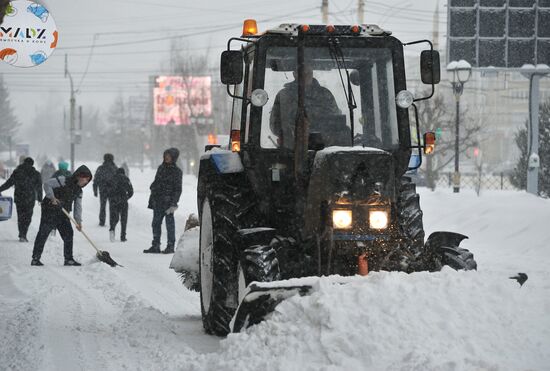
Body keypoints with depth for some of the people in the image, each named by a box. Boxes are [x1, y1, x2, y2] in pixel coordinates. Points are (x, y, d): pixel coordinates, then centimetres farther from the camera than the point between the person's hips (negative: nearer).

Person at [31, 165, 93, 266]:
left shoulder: (78, 191, 10)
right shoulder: (64, 181, -12)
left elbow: (78, 207, 7)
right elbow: (47, 184, -17)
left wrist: (78, 221, -5)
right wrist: (52, 197, -26)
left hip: (63, 215, 8)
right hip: (50, 211, -8)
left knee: (68, 235, 6)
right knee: (43, 235, -6)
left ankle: (68, 259, 15)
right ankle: (35, 259, -3)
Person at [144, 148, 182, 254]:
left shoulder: (176, 171, -3)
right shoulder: (161, 168, 13)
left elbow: (177, 188, -5)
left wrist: (173, 203, -13)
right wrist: (152, 199, 13)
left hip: (168, 201, -6)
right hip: (158, 201, 6)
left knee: (169, 223, -1)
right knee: (156, 223, 7)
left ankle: (170, 246, 5)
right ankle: (155, 245, 12)